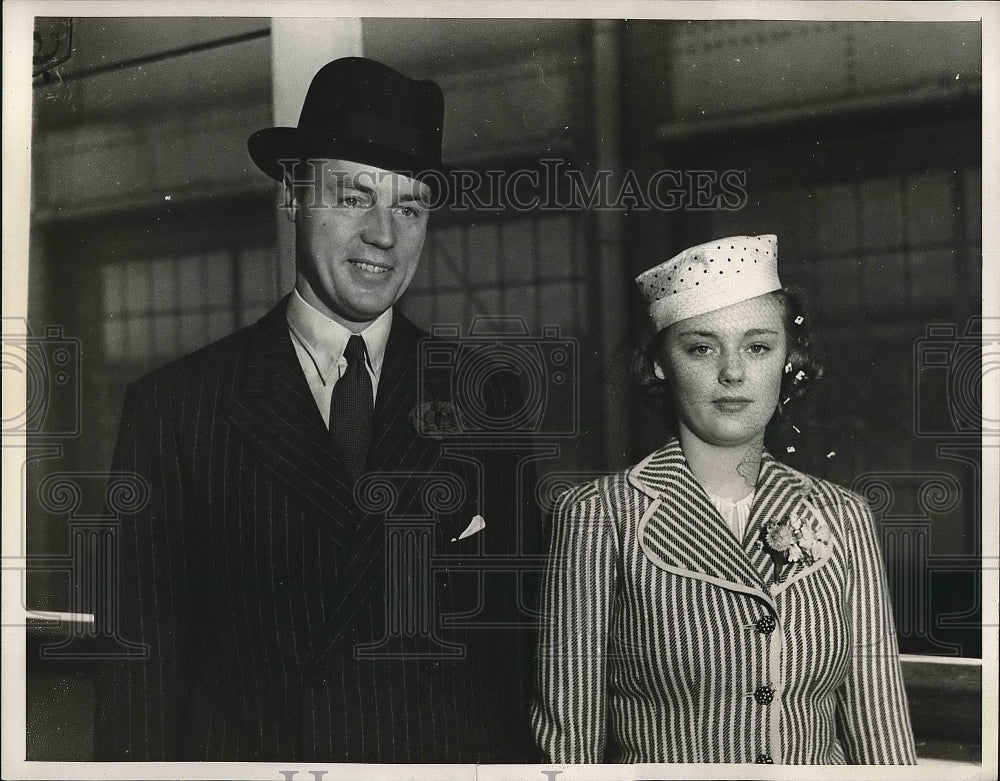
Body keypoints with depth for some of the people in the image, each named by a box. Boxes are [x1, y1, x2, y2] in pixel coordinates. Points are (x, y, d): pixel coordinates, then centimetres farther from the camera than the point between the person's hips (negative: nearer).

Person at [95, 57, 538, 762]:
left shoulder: (490, 403, -2)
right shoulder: (173, 407, -5)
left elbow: (520, 640, -1)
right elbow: (142, 668, -5)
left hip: (454, 758, 1)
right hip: (245, 753, -1)